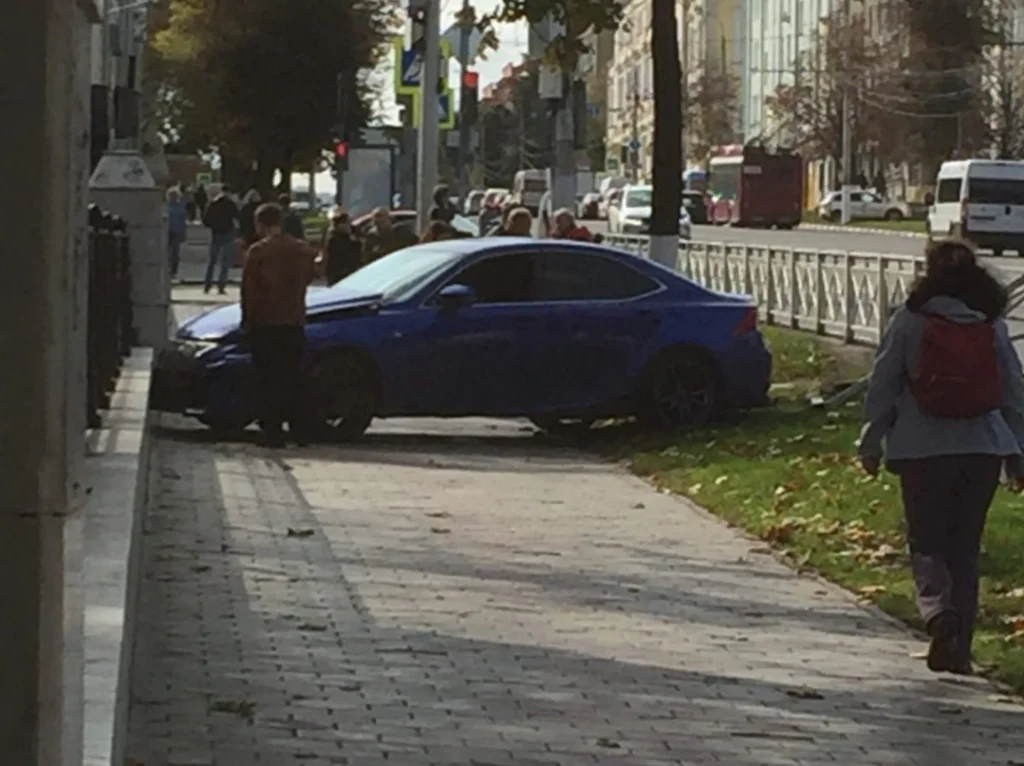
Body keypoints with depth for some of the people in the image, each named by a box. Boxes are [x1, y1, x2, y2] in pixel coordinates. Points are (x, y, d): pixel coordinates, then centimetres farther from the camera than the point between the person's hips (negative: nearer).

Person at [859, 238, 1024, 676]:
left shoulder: (910, 320, -3)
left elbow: (882, 387, -1)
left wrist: (871, 444, 8)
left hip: (923, 448, -2)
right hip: (984, 447, 3)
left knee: (926, 542, 7)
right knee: (965, 548, 11)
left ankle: (939, 611, -22)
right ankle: (957, 648, 10)